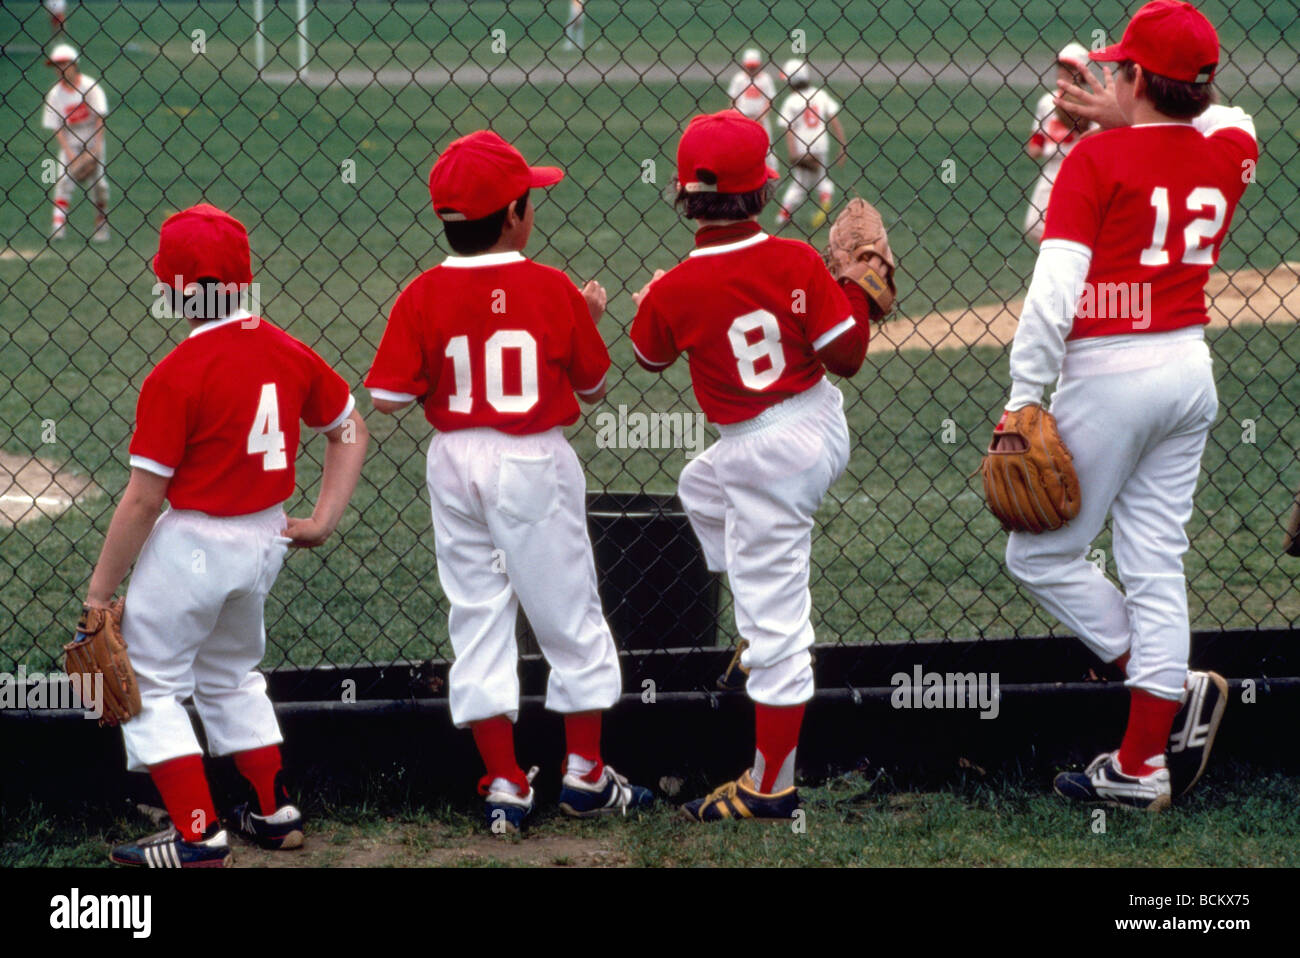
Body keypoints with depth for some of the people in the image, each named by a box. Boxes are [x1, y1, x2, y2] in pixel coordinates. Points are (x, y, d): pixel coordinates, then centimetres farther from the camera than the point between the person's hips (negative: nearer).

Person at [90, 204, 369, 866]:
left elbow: (143, 499, -19)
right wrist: (323, 520, 10)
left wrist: (100, 590, -12)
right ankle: (274, 812, 31)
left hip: (194, 545, -7)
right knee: (232, 676, 27)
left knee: (151, 682, 6)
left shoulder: (175, 376, -21)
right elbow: (350, 431, 11)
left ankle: (198, 836, 0)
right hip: (267, 539, 7)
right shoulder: (287, 353, 0)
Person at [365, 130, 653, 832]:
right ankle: (584, 775, 18)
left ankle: (504, 784, 8)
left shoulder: (423, 296, -7)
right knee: (569, 616, 11)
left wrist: (444, 372, 7)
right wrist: (592, 319, 14)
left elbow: (388, 397, -9)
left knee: (477, 618, 9)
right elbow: (592, 389, 0)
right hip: (534, 463, -2)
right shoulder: (553, 290, -10)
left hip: (455, 464, 2)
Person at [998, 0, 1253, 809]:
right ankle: (1144, 763, 9)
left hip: (1109, 379, -7)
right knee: (1156, 566, 9)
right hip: (1190, 372, 7)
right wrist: (1127, 118, 25)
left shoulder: (1099, 159, -12)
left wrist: (1024, 398, -15)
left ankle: (1176, 689, 2)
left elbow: (1054, 293, -19)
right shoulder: (1228, 150, 4)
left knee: (1042, 555, 7)